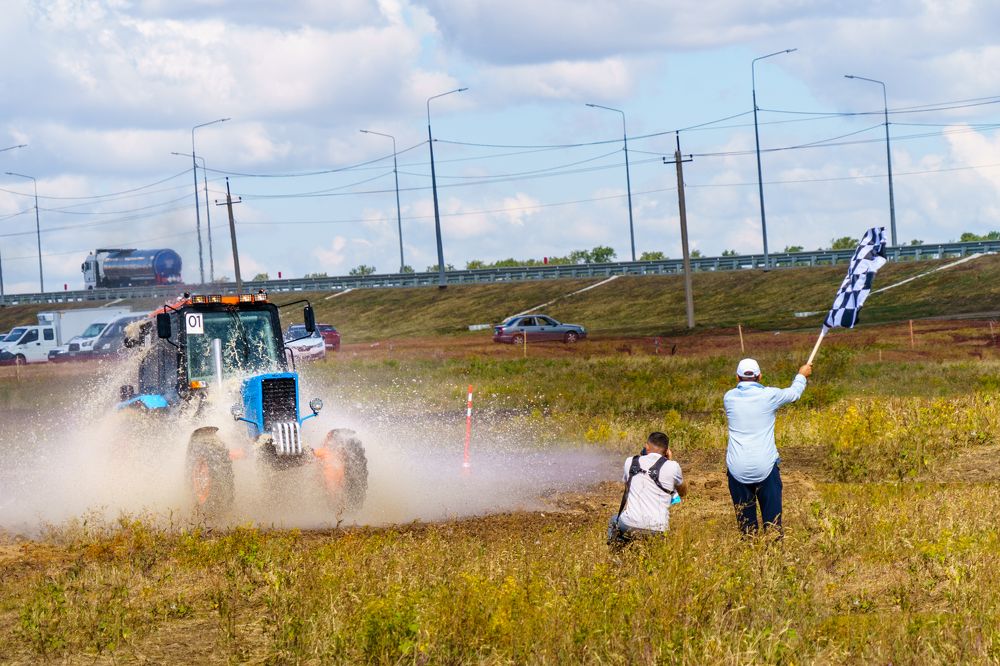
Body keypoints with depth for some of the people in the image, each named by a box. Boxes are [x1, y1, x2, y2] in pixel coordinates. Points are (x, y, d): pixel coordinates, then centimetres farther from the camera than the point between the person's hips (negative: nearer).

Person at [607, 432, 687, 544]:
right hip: (657, 528, -1)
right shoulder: (672, 467, -3)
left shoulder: (630, 462, 4)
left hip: (630, 524, 1)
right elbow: (683, 492, 17)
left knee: (614, 520, 34)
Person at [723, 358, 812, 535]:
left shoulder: (729, 398, 1)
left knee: (744, 515, 9)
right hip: (765, 466, -2)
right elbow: (794, 393, 14)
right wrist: (802, 375, 35)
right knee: (772, 514, 4)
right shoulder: (768, 395, -5)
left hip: (737, 468, 2)